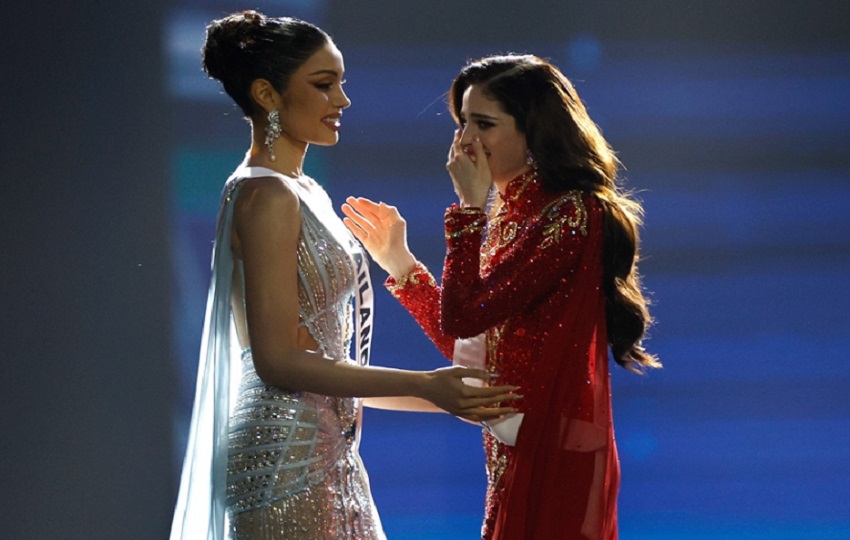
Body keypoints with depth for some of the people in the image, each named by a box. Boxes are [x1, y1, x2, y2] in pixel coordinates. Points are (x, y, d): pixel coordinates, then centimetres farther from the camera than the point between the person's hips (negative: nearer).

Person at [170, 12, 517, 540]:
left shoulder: (305, 193, 15)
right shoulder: (266, 196, -13)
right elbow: (278, 359, -18)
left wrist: (443, 395, 15)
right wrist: (423, 386, -18)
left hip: (326, 452, 9)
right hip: (286, 456, -9)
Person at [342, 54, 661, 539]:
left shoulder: (570, 215, -15)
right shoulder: (514, 213, 13)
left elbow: (465, 317, -21)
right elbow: (467, 346, 14)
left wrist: (470, 207, -12)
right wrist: (398, 260, 15)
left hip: (552, 452, -9)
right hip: (517, 453, 9)